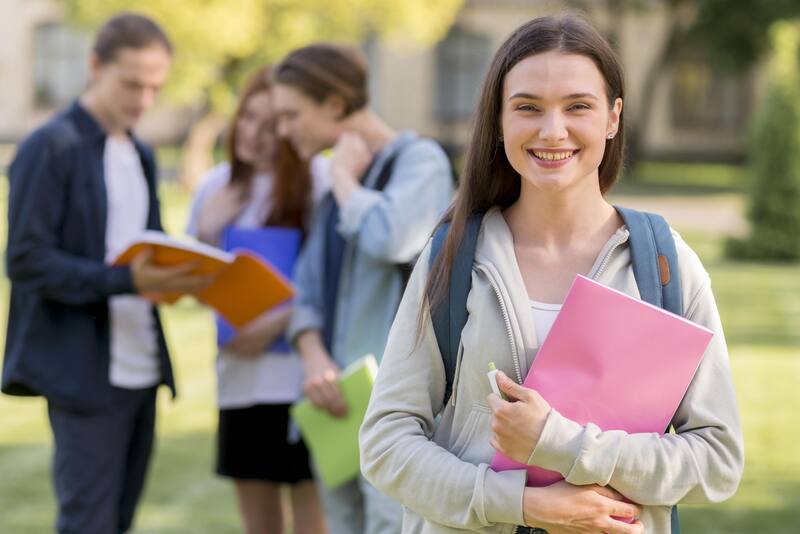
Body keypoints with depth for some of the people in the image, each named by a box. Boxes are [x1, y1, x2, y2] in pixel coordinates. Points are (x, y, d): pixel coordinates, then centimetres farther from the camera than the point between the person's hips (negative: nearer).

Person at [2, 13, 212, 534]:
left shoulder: (142, 155, 16)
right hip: (84, 370, -7)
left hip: (140, 368, 8)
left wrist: (173, 276, -2)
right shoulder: (51, 148, -8)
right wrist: (127, 281, -25)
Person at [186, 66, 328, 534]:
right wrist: (206, 234, -4)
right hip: (239, 376, 5)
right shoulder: (217, 185, 9)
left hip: (299, 375, -5)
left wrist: (277, 323, -16)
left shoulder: (315, 184, -9)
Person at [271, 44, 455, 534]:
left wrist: (345, 180, -7)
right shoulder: (338, 184, 18)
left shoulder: (419, 159, -5)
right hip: (338, 403, 8)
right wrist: (313, 355, -4)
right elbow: (309, 292, 16)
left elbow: (388, 240, -25)